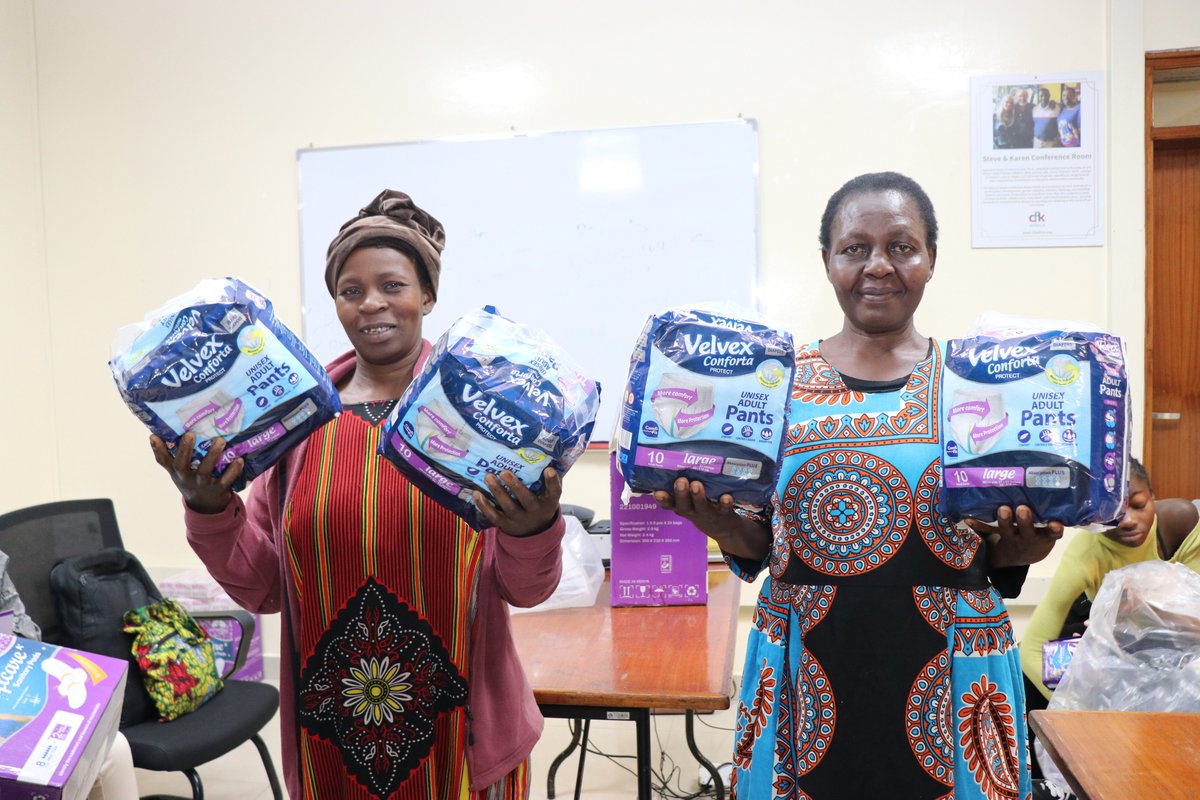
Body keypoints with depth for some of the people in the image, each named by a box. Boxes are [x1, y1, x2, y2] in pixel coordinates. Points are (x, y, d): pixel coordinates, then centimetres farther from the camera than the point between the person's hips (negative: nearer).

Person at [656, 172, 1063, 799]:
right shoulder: (779, 379, 0)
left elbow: (1000, 561, 6)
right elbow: (758, 547, 4)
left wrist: (1016, 547, -15)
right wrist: (720, 523, -16)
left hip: (948, 672, 1)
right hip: (808, 671, 0)